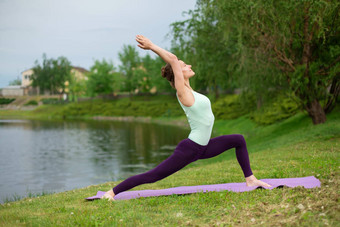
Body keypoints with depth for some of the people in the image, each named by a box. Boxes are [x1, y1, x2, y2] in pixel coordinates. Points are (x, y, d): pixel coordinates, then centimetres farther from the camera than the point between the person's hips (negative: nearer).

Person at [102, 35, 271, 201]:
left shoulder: (188, 90, 8)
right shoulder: (182, 92, -14)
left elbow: (172, 60, 12)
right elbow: (173, 60, -18)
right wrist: (151, 46, -10)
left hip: (203, 147, 9)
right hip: (189, 149, -9)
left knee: (238, 140, 13)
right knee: (152, 176, -6)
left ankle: (250, 179, 16)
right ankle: (112, 192, 3)